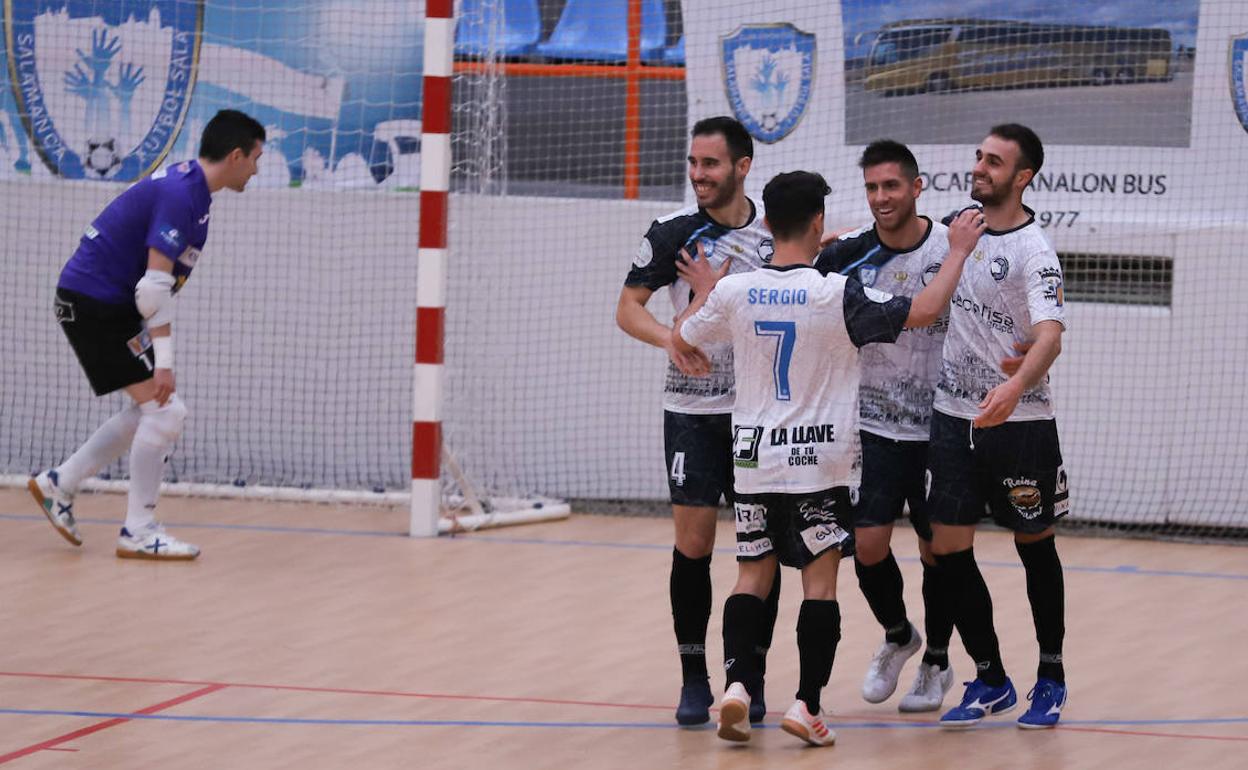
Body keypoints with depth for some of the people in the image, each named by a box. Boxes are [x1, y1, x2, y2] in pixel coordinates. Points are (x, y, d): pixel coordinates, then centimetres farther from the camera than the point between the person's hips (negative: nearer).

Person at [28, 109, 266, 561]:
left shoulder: (187, 189, 10)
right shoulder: (179, 195, -22)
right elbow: (154, 286, -26)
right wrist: (163, 363, -26)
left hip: (109, 304, 10)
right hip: (94, 302, -10)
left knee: (152, 412, 15)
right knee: (163, 411, -10)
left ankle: (59, 485, 22)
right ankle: (139, 532, -5)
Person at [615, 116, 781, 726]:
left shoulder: (777, 235, 2)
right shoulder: (673, 232, -3)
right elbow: (628, 307, -2)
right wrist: (671, 339, -20)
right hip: (693, 411, -1)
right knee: (693, 544, -4)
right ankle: (694, 680, 7)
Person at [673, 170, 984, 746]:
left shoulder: (734, 292, -4)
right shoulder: (835, 294, -14)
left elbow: (681, 338, 12)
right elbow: (922, 312, -13)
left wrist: (703, 293, 30)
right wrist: (958, 251, -2)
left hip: (754, 459, 3)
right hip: (820, 460, -3)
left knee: (754, 573, 11)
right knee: (820, 579, 1)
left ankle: (737, 682, -7)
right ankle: (806, 703, -6)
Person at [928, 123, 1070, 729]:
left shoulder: (1033, 252, -15)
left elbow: (1050, 337, -29)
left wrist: (1014, 387, -47)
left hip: (1019, 422, -5)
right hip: (954, 414, 5)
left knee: (1035, 547, 8)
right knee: (949, 550, 0)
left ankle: (1050, 679, 22)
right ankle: (990, 680, 12)